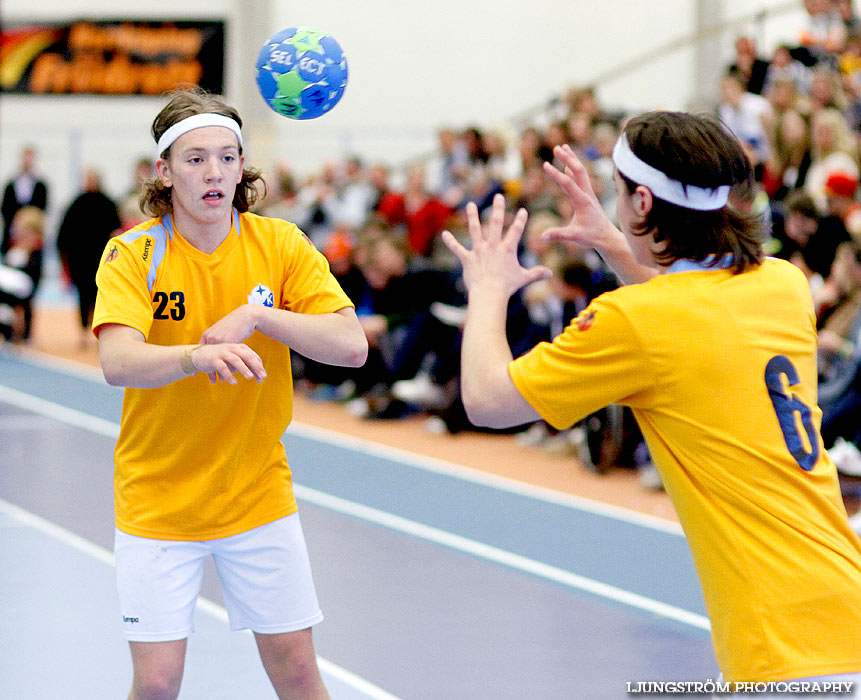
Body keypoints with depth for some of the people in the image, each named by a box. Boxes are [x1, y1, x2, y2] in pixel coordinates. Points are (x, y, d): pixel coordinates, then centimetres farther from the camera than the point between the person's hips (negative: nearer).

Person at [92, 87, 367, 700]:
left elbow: (352, 346, -12)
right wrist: (196, 356, -47)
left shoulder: (279, 245, -4)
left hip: (259, 493, 2)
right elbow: (118, 363, -28)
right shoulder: (133, 254, -11)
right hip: (157, 502, -2)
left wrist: (258, 316, -25)